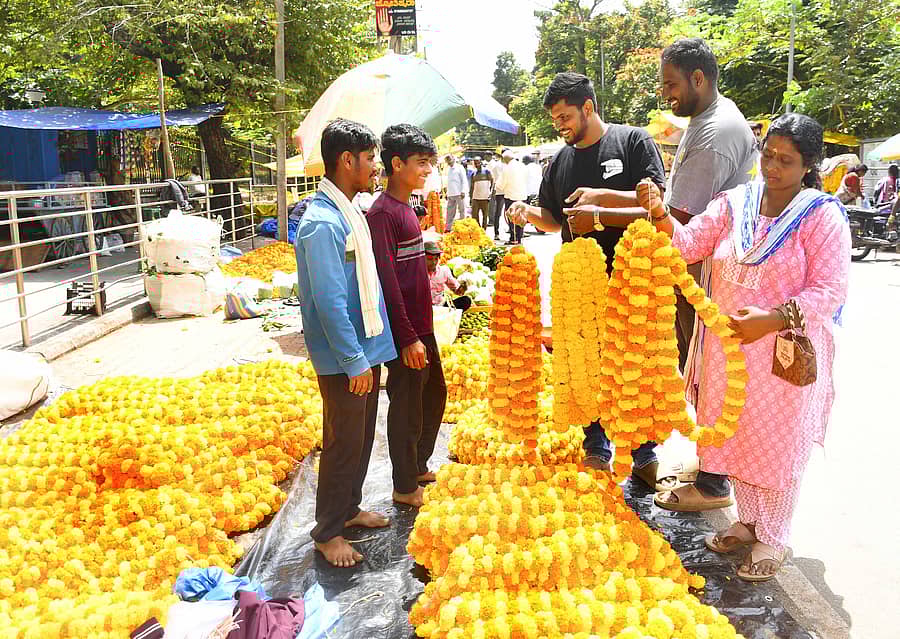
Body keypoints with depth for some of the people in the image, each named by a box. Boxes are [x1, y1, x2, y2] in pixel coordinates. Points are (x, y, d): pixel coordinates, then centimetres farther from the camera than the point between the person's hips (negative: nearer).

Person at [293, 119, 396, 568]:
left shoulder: (349, 213, 9)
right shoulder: (322, 223, -22)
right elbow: (329, 302, -23)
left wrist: (369, 352, 17)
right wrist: (355, 361, -20)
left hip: (365, 347, 9)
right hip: (344, 358, -9)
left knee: (362, 437, 20)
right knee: (343, 442, 4)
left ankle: (348, 508, 38)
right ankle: (328, 532, 21)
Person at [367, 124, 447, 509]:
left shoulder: (405, 209, 11)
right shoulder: (382, 213, -17)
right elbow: (386, 280, -21)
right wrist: (408, 337, -21)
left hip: (422, 325, 10)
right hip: (405, 331, -10)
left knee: (434, 395, 21)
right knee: (406, 408, 4)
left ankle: (418, 466, 39)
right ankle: (405, 487, 21)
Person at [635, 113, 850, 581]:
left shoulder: (822, 216, -11)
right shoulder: (735, 202, 2)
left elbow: (830, 290, -15)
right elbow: (689, 243, -3)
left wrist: (771, 319, -27)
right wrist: (661, 216, -23)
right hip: (728, 349, 5)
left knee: (777, 445, 8)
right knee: (736, 434, 17)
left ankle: (772, 538, 28)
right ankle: (748, 520, 38)